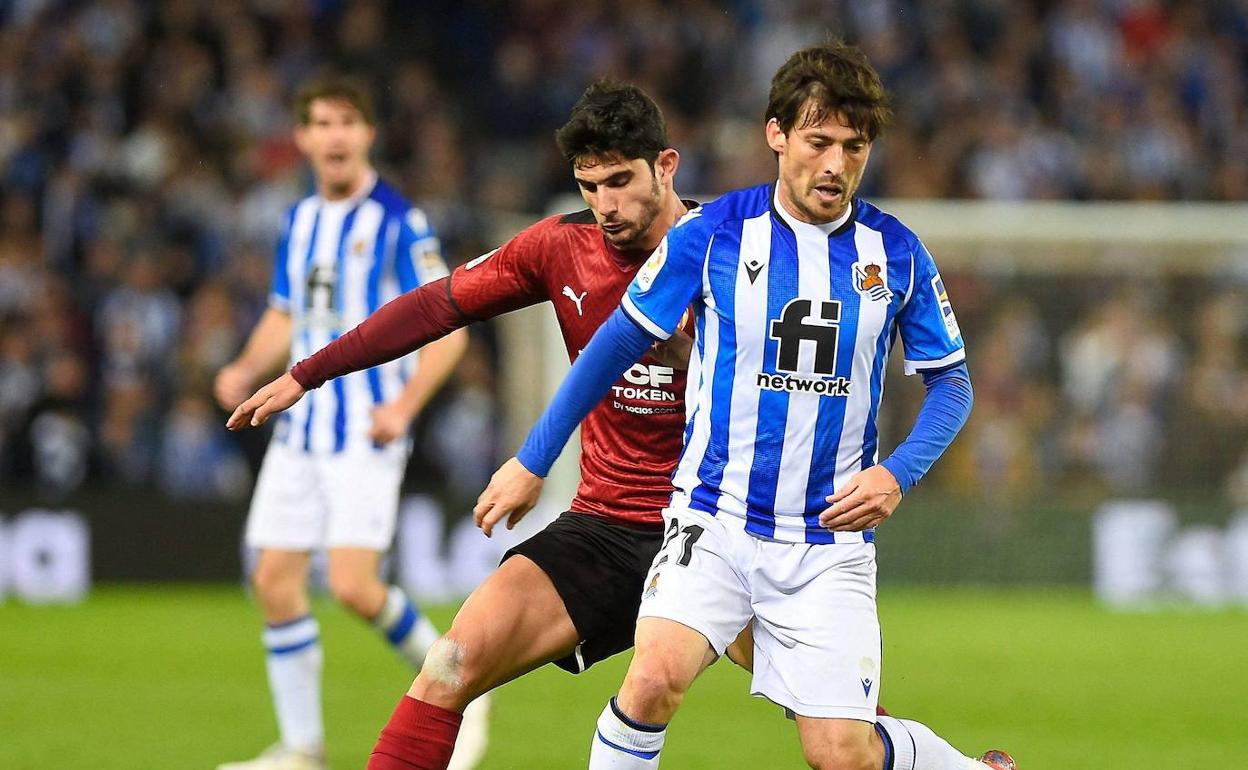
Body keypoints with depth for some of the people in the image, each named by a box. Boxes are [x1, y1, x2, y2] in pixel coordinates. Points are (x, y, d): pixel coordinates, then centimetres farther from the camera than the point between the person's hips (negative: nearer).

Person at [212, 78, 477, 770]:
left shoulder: (398, 222, -8)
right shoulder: (300, 220, 12)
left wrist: (404, 406, -21)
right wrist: (247, 369, 4)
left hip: (367, 432, -7)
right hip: (300, 426, 7)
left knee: (353, 586, -16)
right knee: (274, 580, 0)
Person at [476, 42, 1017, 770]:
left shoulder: (896, 252, 0)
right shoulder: (713, 233, -5)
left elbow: (952, 381, 9)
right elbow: (618, 342, 5)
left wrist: (898, 473, -9)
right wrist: (532, 462, 9)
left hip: (831, 539, 1)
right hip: (716, 521, -1)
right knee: (657, 677, -27)